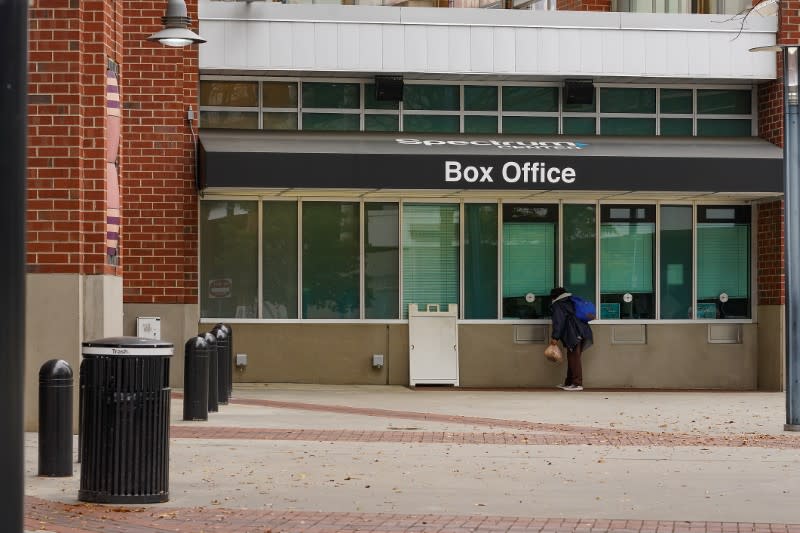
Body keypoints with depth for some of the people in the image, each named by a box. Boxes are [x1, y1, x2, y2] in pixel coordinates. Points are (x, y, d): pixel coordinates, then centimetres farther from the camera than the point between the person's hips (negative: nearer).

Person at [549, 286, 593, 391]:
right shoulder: (570, 302, 27)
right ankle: (569, 382, 19)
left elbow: (558, 322, -8)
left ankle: (577, 384, -12)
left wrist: (555, 337, -9)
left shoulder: (557, 306, 2)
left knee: (574, 358, -9)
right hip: (581, 332, 9)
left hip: (573, 334, -9)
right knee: (572, 358, 14)